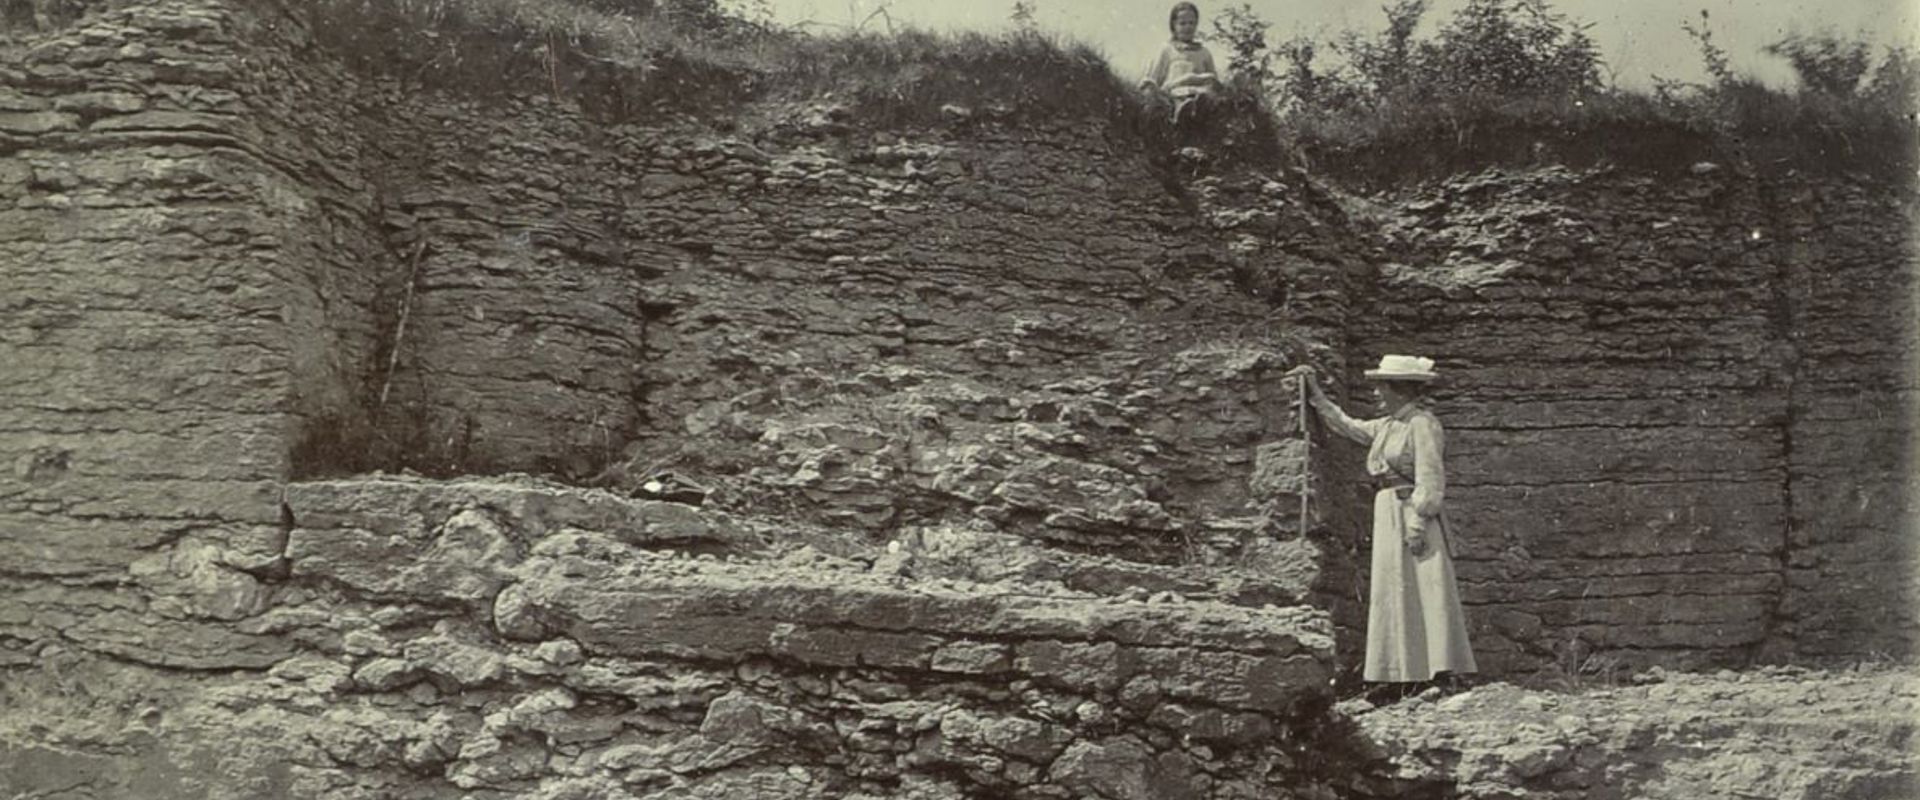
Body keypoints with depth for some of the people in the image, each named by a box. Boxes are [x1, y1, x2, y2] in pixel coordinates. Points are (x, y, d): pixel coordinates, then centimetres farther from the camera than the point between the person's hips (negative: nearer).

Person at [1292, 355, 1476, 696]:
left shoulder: (1422, 425, -9)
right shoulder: (1387, 426, 16)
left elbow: (1430, 481, -15)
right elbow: (1347, 426, 29)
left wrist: (1417, 526, -21)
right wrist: (1316, 393, 28)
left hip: (1414, 518, -9)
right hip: (1389, 521, 9)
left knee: (1424, 597, -11)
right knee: (1395, 600, 8)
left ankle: (1443, 677, -12)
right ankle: (1410, 682, 11)